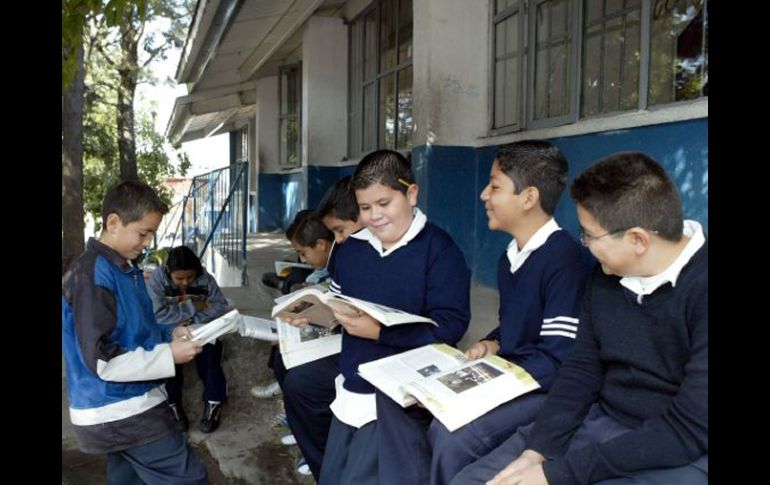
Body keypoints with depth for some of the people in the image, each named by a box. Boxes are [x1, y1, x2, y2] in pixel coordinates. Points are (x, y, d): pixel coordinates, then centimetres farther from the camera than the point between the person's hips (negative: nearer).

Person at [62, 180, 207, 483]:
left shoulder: (125, 269, 11)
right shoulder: (92, 275, -19)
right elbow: (100, 360, -23)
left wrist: (169, 334, 3)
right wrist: (168, 356, -20)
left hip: (123, 407, 10)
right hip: (122, 413, -10)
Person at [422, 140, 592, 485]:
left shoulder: (564, 259, -19)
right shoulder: (510, 256, 10)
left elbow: (558, 362, -21)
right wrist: (492, 345, 0)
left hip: (546, 391, -8)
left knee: (454, 436, -28)